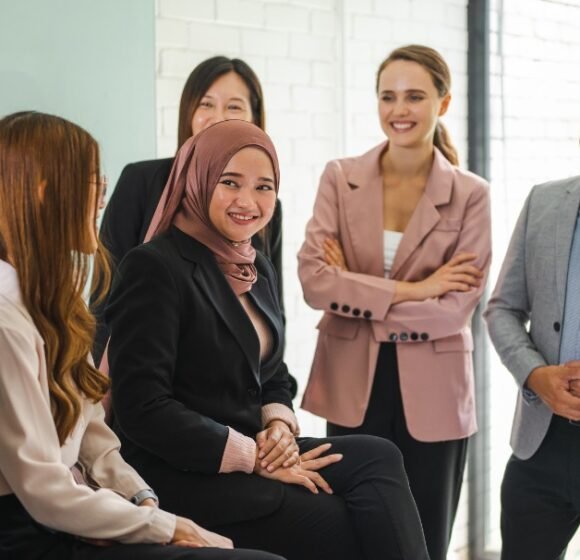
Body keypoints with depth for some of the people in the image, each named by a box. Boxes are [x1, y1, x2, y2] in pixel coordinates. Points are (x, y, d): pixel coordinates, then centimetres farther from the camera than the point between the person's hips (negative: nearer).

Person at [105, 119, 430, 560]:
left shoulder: (257, 268, 15)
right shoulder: (154, 268, -12)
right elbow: (143, 410, -18)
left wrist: (281, 426, -3)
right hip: (184, 476, -7)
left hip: (255, 454, 8)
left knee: (380, 458, -17)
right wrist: (254, 457, -16)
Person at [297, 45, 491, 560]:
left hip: (432, 396, -1)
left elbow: (457, 307, -11)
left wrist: (356, 290, -12)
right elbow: (313, 280, -11)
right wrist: (411, 290, -14)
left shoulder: (470, 195, -3)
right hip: (353, 389, 1)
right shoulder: (340, 178, 0)